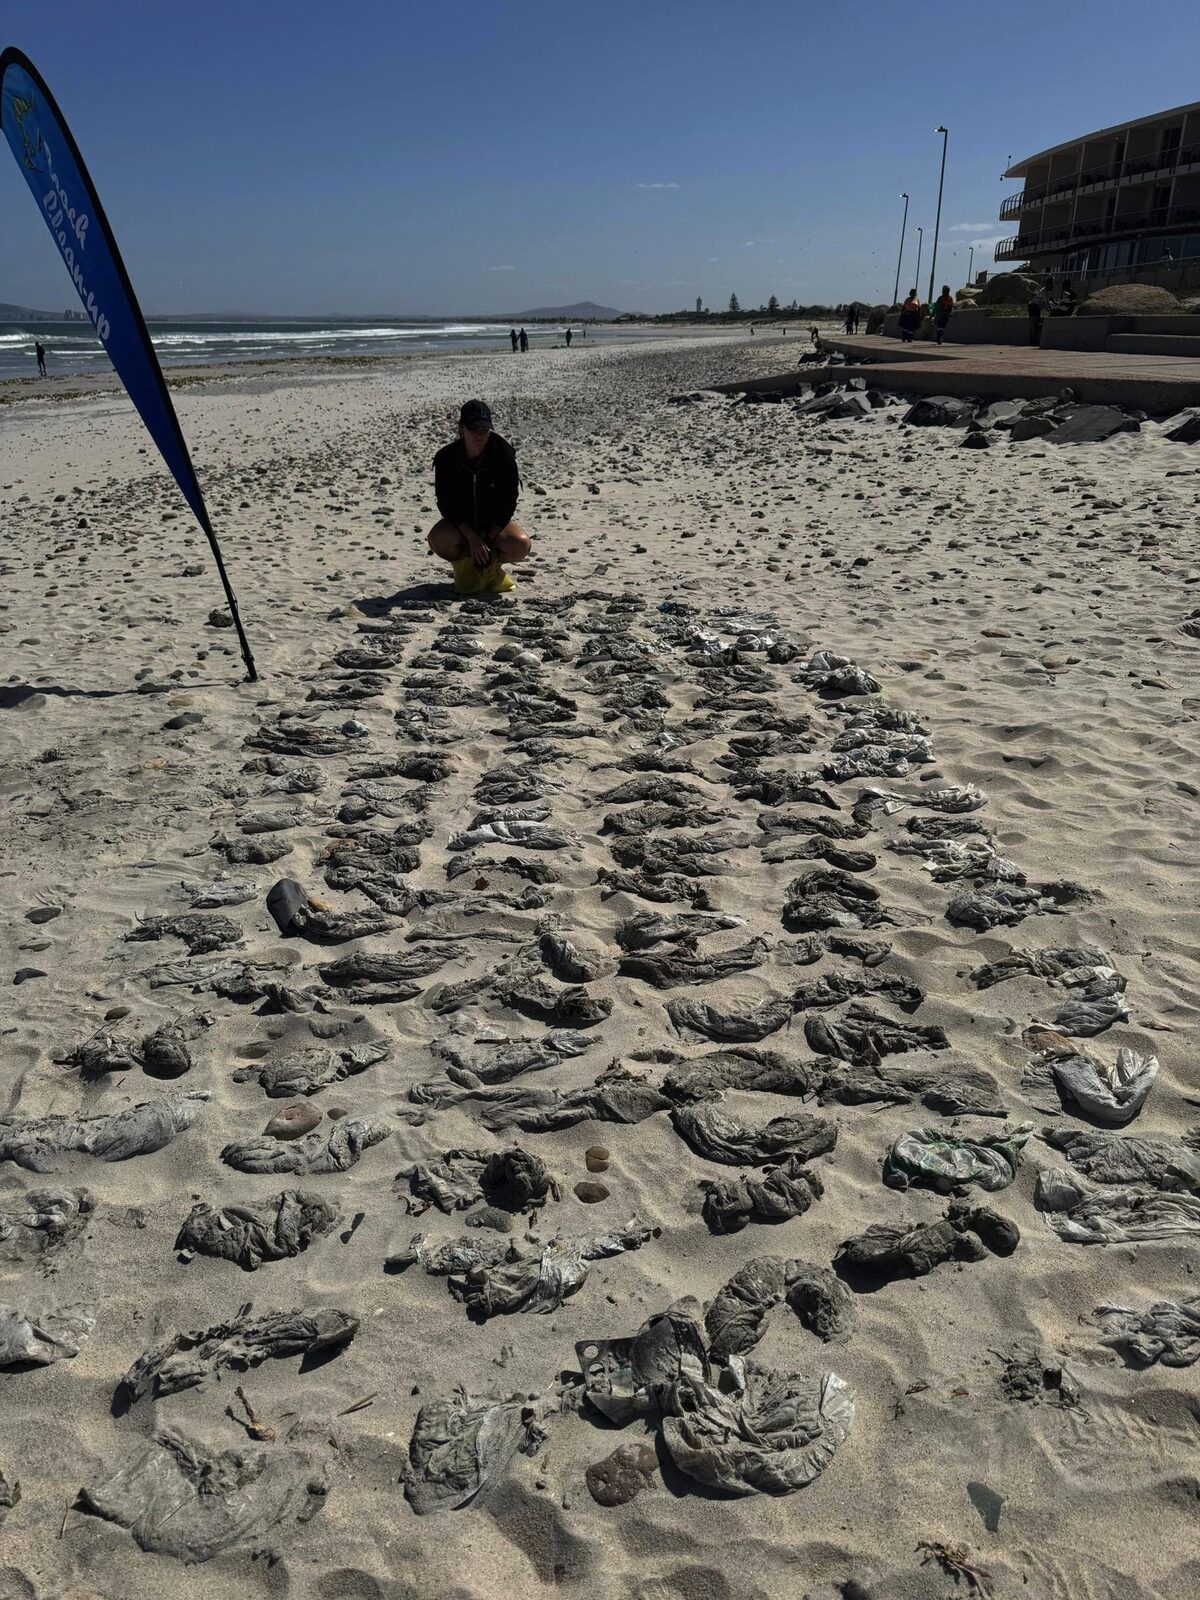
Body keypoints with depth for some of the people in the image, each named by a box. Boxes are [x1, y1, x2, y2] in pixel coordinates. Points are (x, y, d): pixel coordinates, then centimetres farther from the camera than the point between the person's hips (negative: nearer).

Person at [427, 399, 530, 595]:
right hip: (460, 523, 0)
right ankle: (464, 564, 0)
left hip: (495, 522, 0)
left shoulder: (503, 454, -15)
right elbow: (446, 505, -14)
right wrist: (472, 538, -25)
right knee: (438, 539, -34)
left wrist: (488, 539, -18)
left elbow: (508, 502, -11)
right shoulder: (446, 459, -14)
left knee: (521, 545, -30)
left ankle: (491, 566, 3)